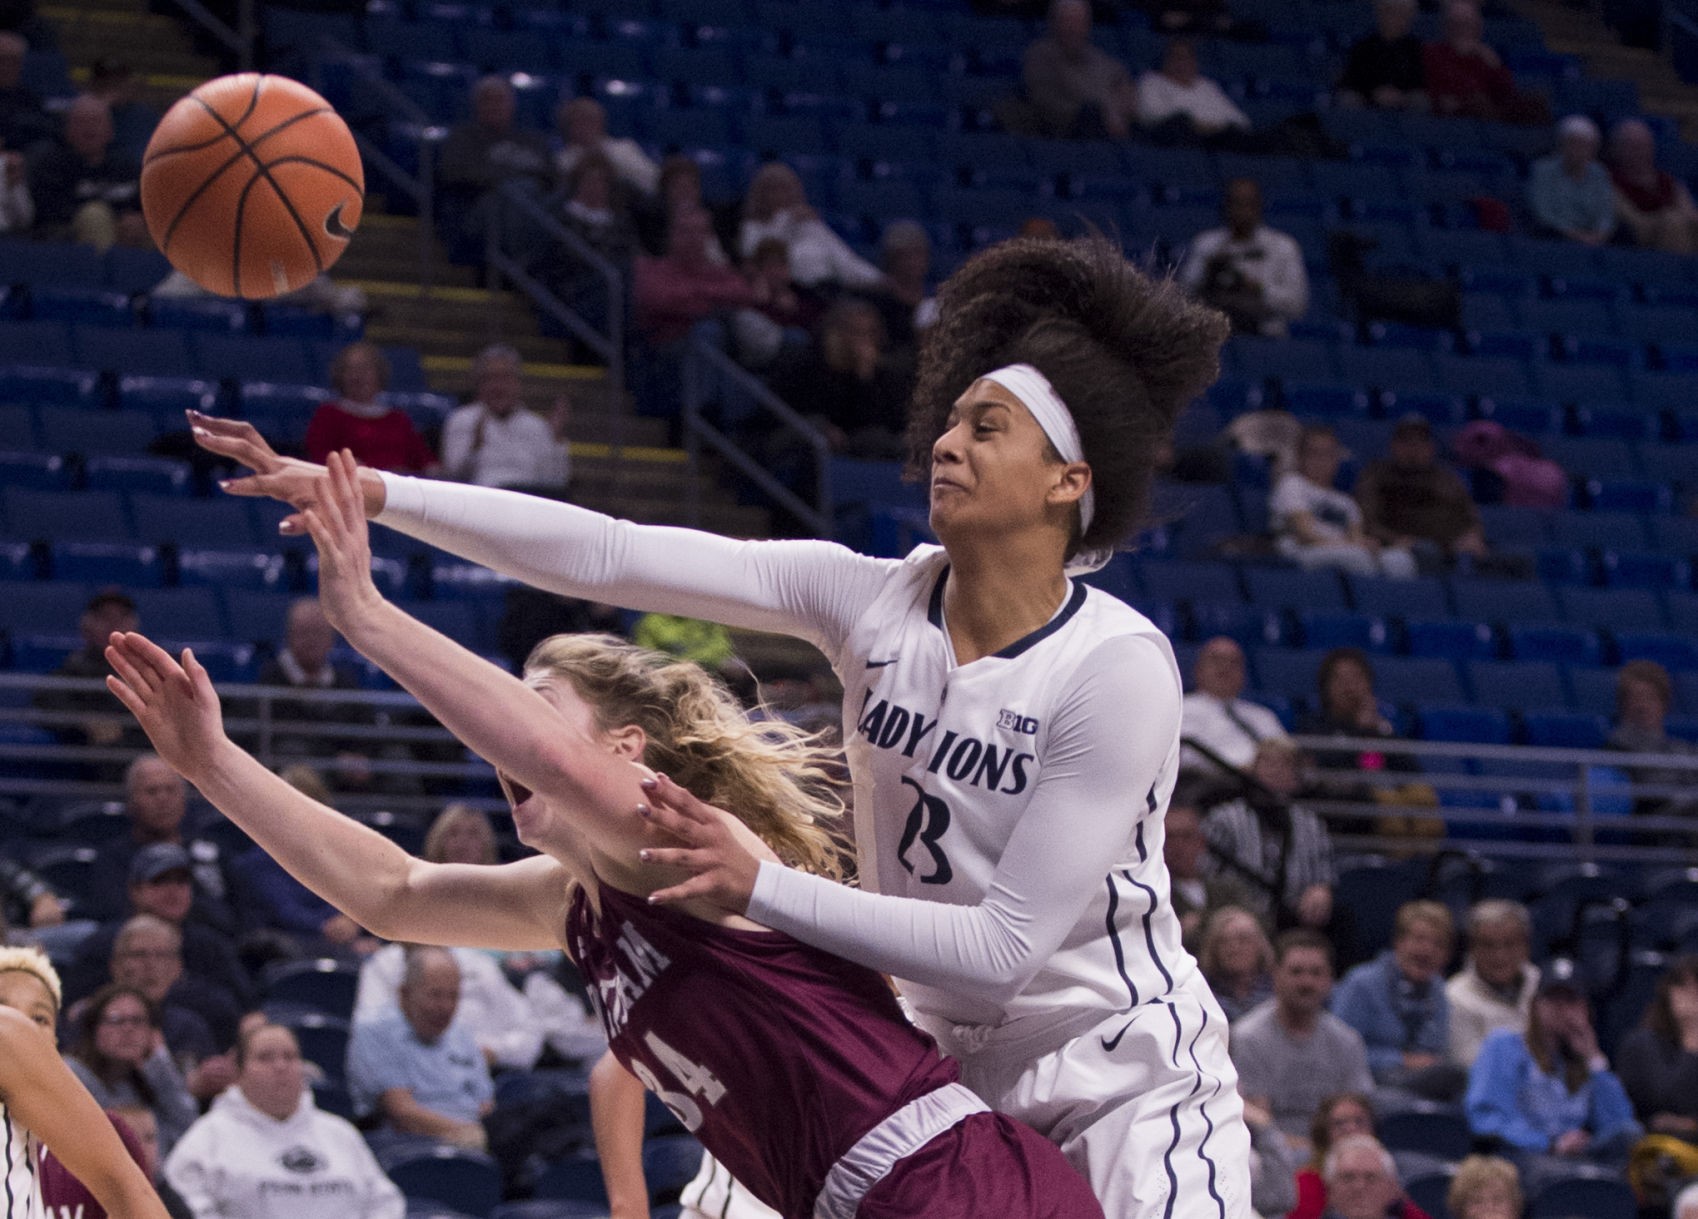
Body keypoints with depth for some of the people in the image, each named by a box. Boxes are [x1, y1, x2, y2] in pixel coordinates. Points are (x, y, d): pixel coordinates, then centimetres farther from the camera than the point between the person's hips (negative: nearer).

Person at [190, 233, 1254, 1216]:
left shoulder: (1120, 668, -20)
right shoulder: (875, 601, -5)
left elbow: (1003, 948, -21)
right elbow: (609, 557, -10)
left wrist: (758, 887, -24)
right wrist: (371, 494, -16)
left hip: (1127, 1082, -5)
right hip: (951, 1067, 5)